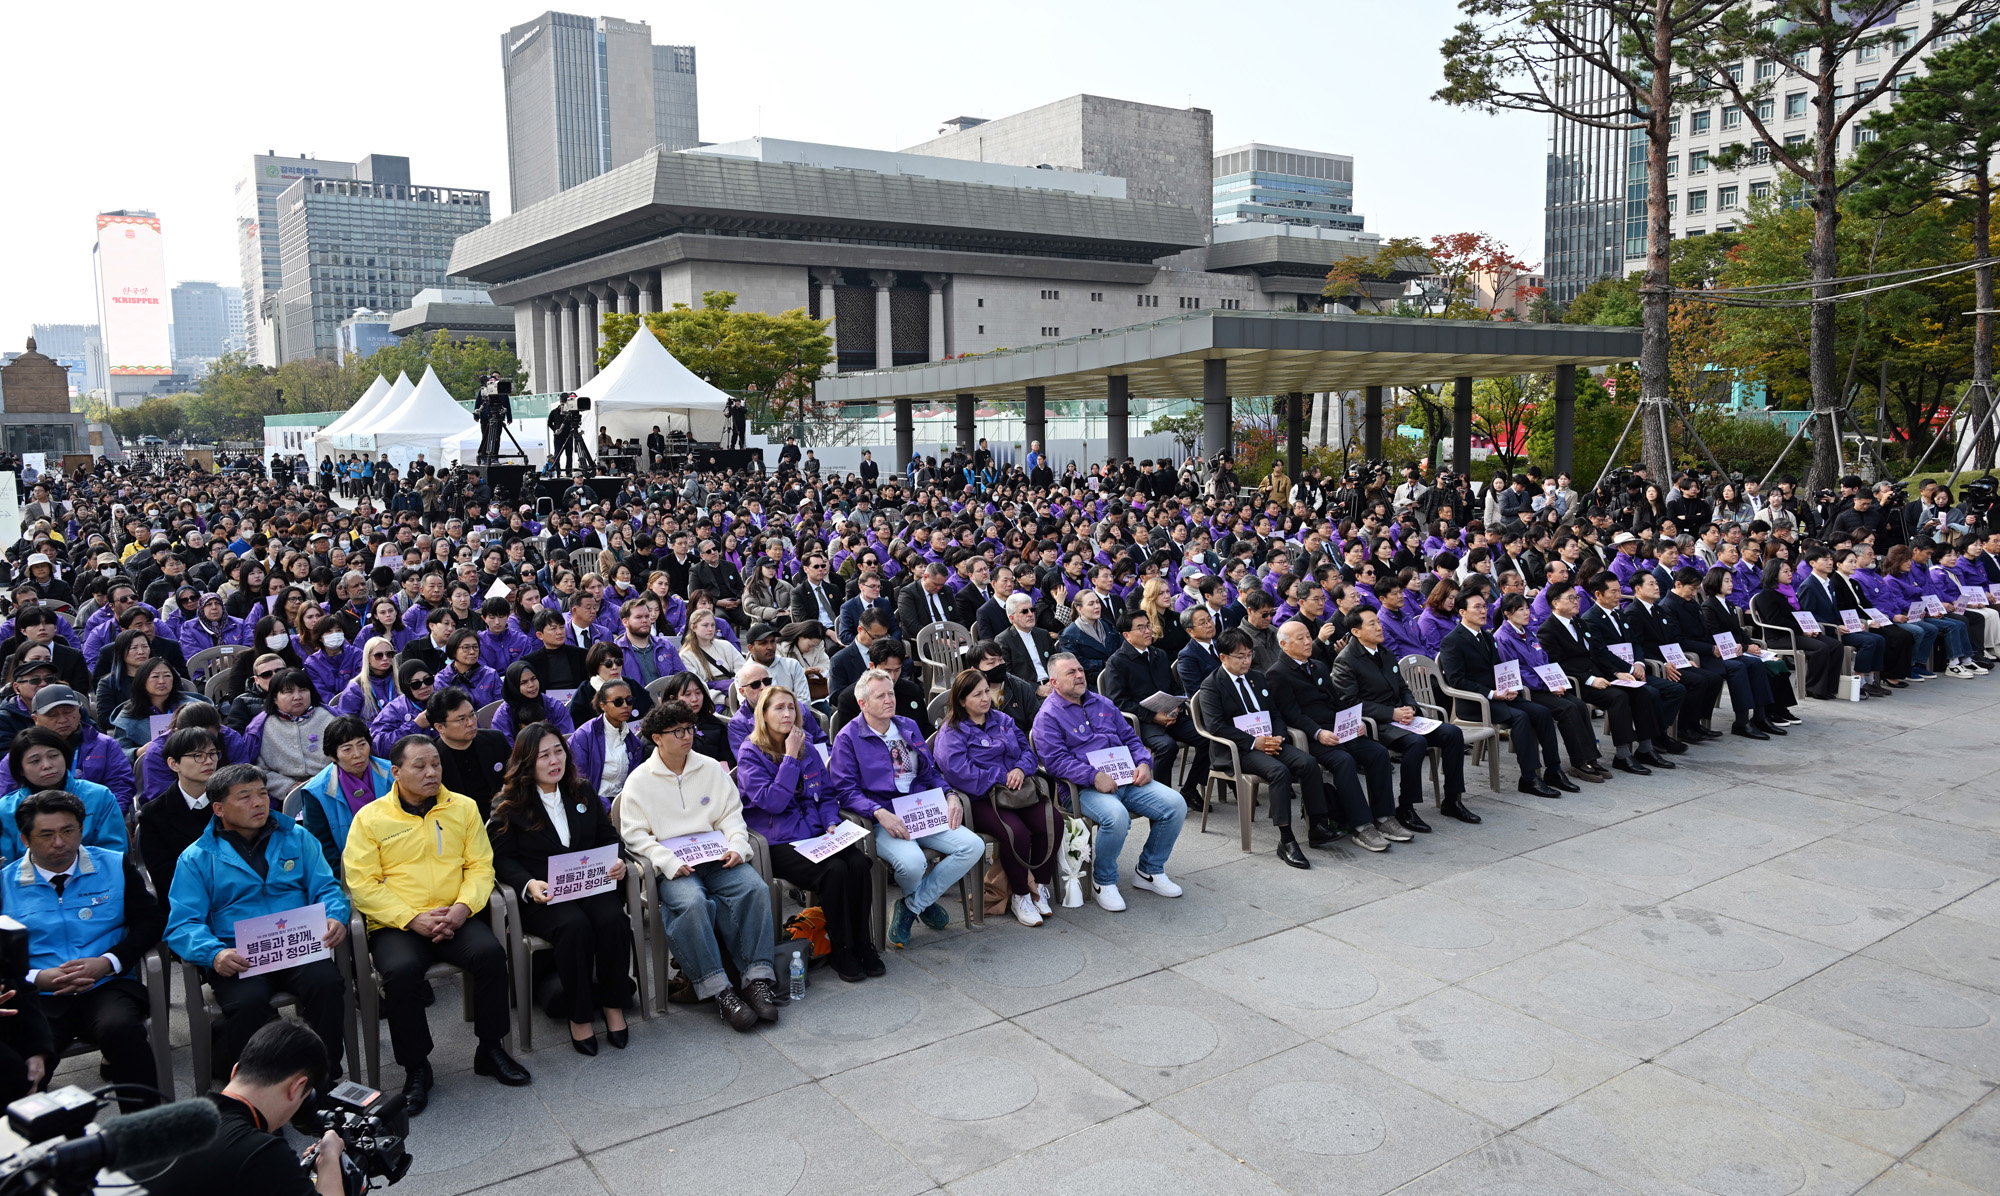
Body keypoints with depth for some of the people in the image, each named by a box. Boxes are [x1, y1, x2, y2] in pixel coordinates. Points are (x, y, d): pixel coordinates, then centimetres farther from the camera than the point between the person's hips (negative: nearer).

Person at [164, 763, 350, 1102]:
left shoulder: (296, 838, 17)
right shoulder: (197, 857, 11)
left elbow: (326, 888, 13)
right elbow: (183, 924, 1)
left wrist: (335, 918, -12)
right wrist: (214, 954, -20)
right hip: (237, 956, -1)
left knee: (326, 981, -31)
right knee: (248, 1000, -34)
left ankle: (323, 1084, -17)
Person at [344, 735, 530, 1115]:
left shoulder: (463, 808, 11)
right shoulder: (370, 818, 3)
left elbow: (480, 866, 8)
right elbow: (362, 884, -4)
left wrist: (462, 907, -11)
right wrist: (413, 919, -15)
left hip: (454, 917, 2)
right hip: (395, 925, -2)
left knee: (490, 952, -27)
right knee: (401, 971, -32)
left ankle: (490, 1049, -6)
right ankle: (415, 1069, -10)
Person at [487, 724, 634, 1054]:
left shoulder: (583, 793, 17)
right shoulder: (508, 804, 5)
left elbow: (608, 838, 18)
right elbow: (503, 859, 0)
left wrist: (618, 862, -6)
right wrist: (529, 885, -20)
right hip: (541, 895, -3)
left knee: (612, 919, -30)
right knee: (575, 927, -34)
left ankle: (613, 1005, -12)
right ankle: (578, 1015, -18)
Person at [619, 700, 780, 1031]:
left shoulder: (711, 769, 14)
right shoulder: (640, 780, 4)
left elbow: (731, 814, 14)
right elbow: (634, 834, -2)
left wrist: (737, 846, -7)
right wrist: (668, 863, -17)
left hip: (717, 857, 3)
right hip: (672, 866, -3)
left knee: (755, 888, -25)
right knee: (692, 903, -34)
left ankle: (757, 978, -23)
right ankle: (718, 991, -29)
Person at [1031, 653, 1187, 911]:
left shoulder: (1103, 704, 20)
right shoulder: (1048, 716, -1)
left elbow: (1130, 737, 23)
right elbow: (1055, 760, -13)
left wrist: (1144, 763, 2)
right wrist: (1094, 776, -23)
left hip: (1127, 779, 7)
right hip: (1085, 788, -7)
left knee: (1175, 804, -12)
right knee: (1116, 816, -37)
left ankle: (1149, 870, 7)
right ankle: (1103, 880, -10)